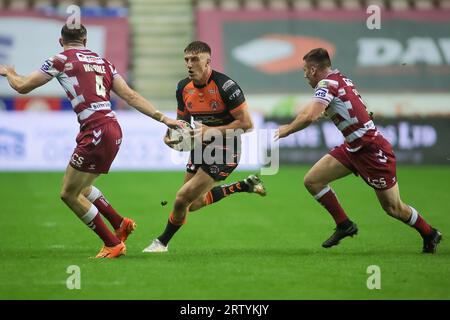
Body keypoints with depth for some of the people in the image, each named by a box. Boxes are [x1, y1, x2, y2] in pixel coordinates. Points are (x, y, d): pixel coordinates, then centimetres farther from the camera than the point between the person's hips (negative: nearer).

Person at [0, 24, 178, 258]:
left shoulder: (61, 60, 0)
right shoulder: (102, 61, 17)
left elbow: (22, 87, 7)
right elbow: (130, 96, 11)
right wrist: (162, 118, 11)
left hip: (97, 132, -8)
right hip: (114, 131, 8)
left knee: (69, 194, 5)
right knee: (80, 187, 26)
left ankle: (113, 244, 8)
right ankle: (120, 224, 28)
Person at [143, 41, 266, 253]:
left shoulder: (225, 86, -21)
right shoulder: (183, 88, -1)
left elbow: (246, 123, -20)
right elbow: (183, 120, 15)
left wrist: (212, 131, -24)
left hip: (224, 151, -8)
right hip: (201, 148, 8)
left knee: (183, 199, -12)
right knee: (194, 204, 16)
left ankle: (162, 242, 12)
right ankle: (245, 186, 30)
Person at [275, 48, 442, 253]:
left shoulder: (327, 84, -18)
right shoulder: (340, 79, 9)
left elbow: (309, 117, -31)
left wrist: (286, 130, -15)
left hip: (373, 150, -9)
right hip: (353, 149, 9)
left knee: (393, 208, 2)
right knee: (312, 180, 1)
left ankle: (430, 234, 23)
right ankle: (344, 225, 12)